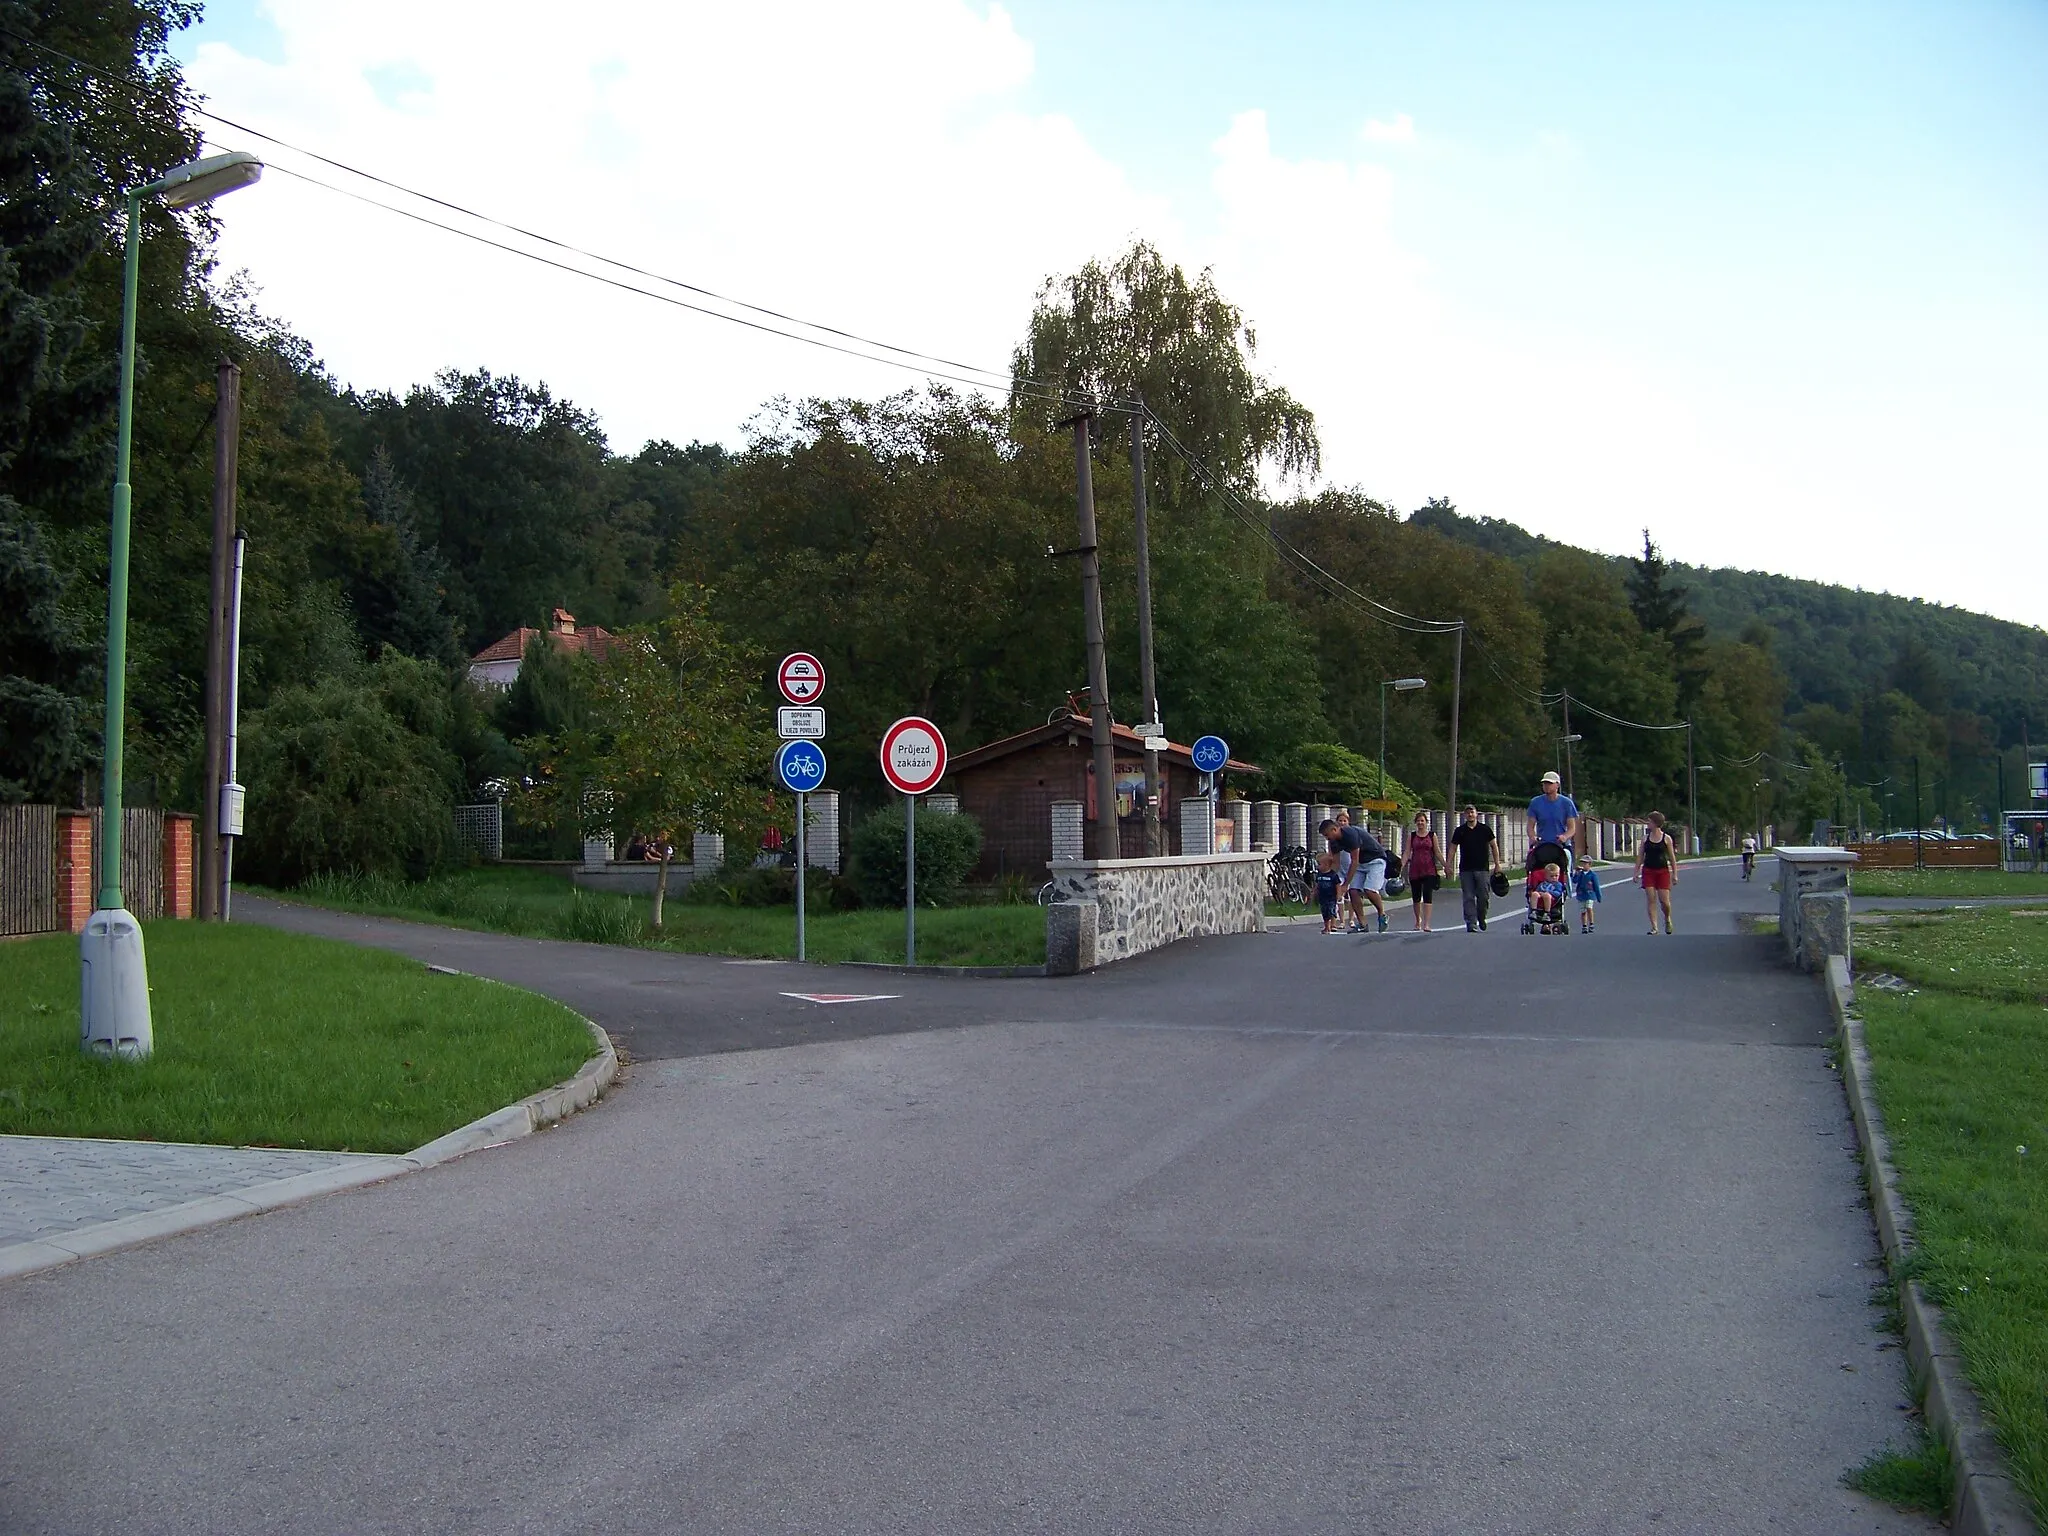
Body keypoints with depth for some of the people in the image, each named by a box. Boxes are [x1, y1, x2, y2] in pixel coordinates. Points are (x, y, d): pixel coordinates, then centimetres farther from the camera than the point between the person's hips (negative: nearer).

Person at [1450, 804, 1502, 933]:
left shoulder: (1485, 829, 5)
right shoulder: (1460, 831, 7)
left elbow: (1494, 846, 10)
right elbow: (1453, 848, 9)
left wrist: (1497, 864, 5)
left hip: (1483, 868, 0)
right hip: (1465, 869, 1)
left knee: (1484, 896, -1)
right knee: (1468, 898, -3)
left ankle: (1481, 920, 21)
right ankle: (1471, 923, -2)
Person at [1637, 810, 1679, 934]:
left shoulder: (1667, 838, 0)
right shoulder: (1645, 838, 6)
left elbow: (1672, 857, 3)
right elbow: (1640, 856, 8)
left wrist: (1675, 874, 0)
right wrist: (1636, 872, 2)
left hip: (1663, 871, -2)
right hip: (1648, 871, 2)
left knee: (1664, 900, -5)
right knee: (1651, 900, -5)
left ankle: (1667, 919, 25)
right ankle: (1654, 927, -1)